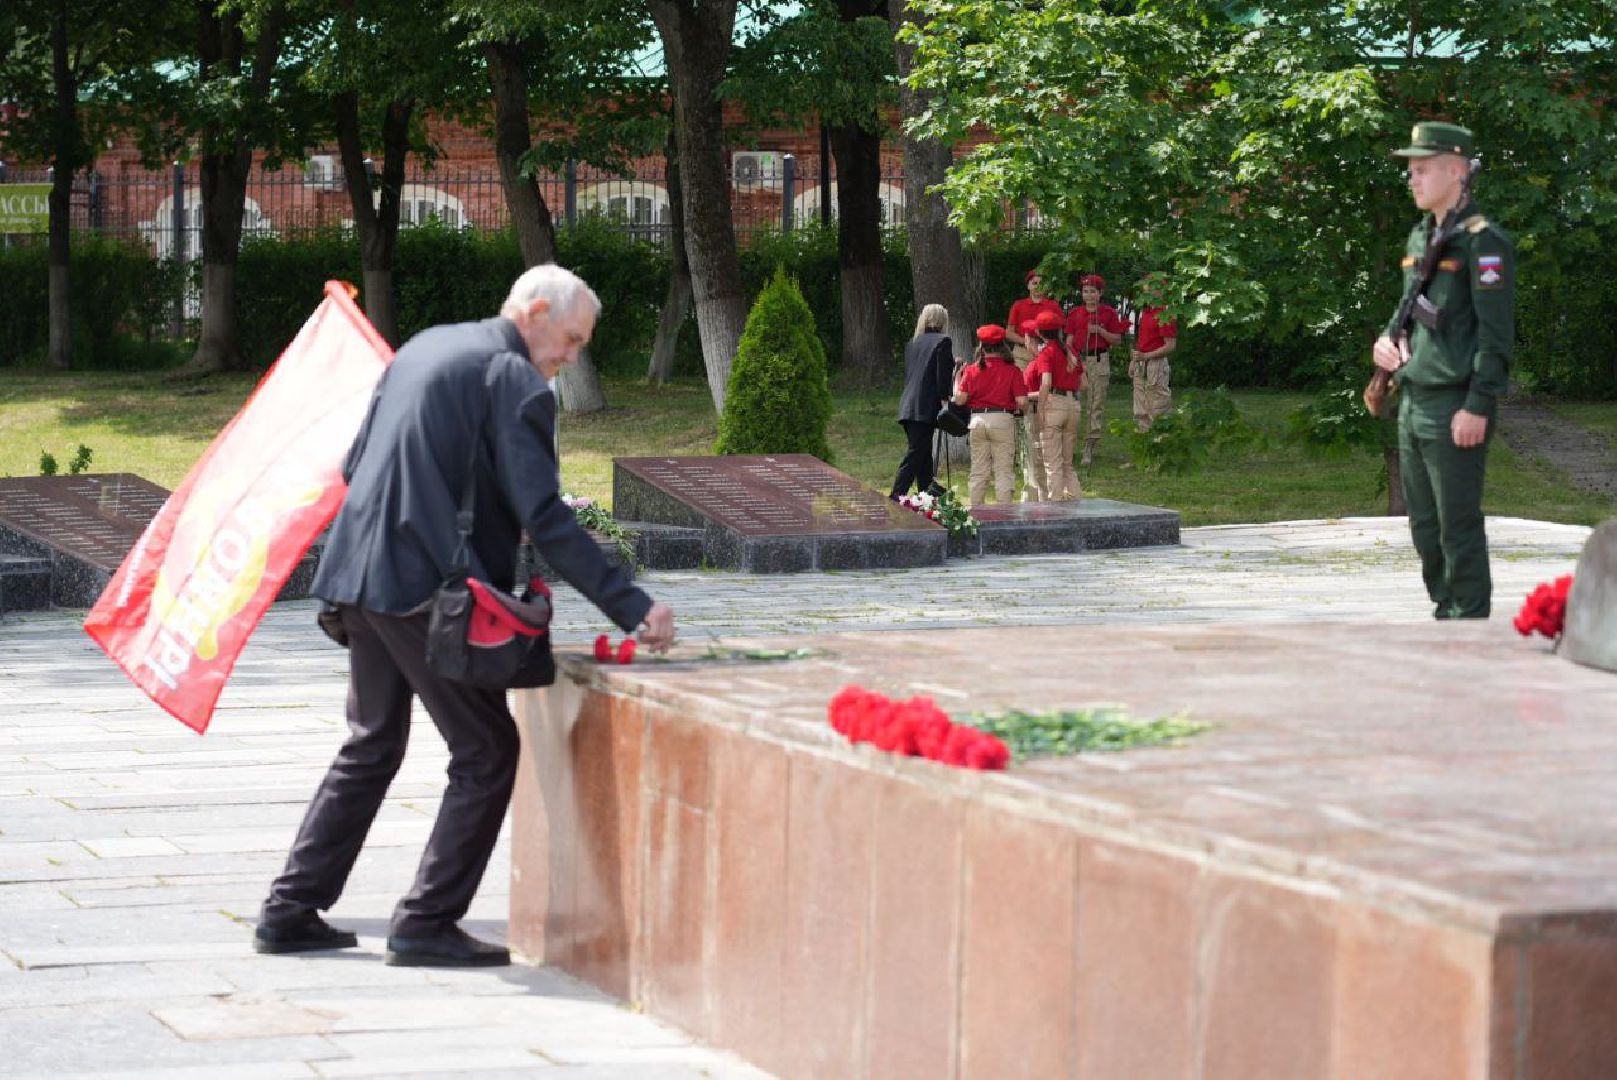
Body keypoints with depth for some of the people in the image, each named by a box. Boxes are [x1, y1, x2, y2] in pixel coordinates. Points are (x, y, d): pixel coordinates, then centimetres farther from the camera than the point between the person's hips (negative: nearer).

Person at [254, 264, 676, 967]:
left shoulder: (423, 348, 17)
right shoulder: (514, 380, -10)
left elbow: (354, 466, 21)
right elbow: (543, 517, -16)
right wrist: (632, 609, -16)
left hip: (361, 574, 9)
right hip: (427, 586, -9)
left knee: (371, 748, 20)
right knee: (487, 752, 1)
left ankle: (290, 912, 21)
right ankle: (426, 923, 0)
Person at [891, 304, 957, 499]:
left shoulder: (912, 344, 16)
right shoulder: (942, 342, -4)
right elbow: (943, 376, -12)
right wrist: (945, 398, -7)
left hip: (908, 407, 7)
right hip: (927, 408, -7)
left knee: (924, 456, 13)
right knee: (915, 456, -9)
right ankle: (896, 496, -17)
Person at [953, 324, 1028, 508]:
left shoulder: (971, 370, 0)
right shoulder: (1012, 370, -5)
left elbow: (960, 399, -3)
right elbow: (1022, 403, -10)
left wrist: (957, 377, 12)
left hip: (978, 420, 2)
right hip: (1003, 420, -2)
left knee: (978, 472, 10)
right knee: (1003, 471, 3)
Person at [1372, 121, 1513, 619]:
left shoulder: (1482, 241, -12)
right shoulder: (1420, 237, 15)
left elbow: (1497, 333, -16)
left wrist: (1477, 407, -20)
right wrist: (1389, 339, 6)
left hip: (1456, 407, -9)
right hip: (1413, 404, 9)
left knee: (1459, 526, -6)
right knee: (1425, 525, 14)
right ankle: (1446, 614, 24)